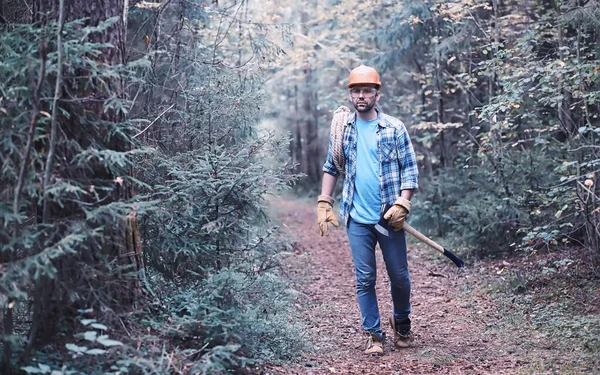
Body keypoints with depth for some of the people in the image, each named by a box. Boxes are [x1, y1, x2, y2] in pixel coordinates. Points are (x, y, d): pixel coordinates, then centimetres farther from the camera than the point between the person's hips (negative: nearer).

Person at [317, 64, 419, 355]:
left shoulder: (394, 128, -1)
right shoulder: (343, 129, 6)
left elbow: (410, 169, -2)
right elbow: (331, 168, 13)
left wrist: (402, 204, -13)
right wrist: (324, 204, 5)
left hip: (389, 217, -1)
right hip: (357, 219, 1)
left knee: (399, 276, 9)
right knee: (365, 279, 4)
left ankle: (402, 322, 34)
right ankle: (373, 334, 17)